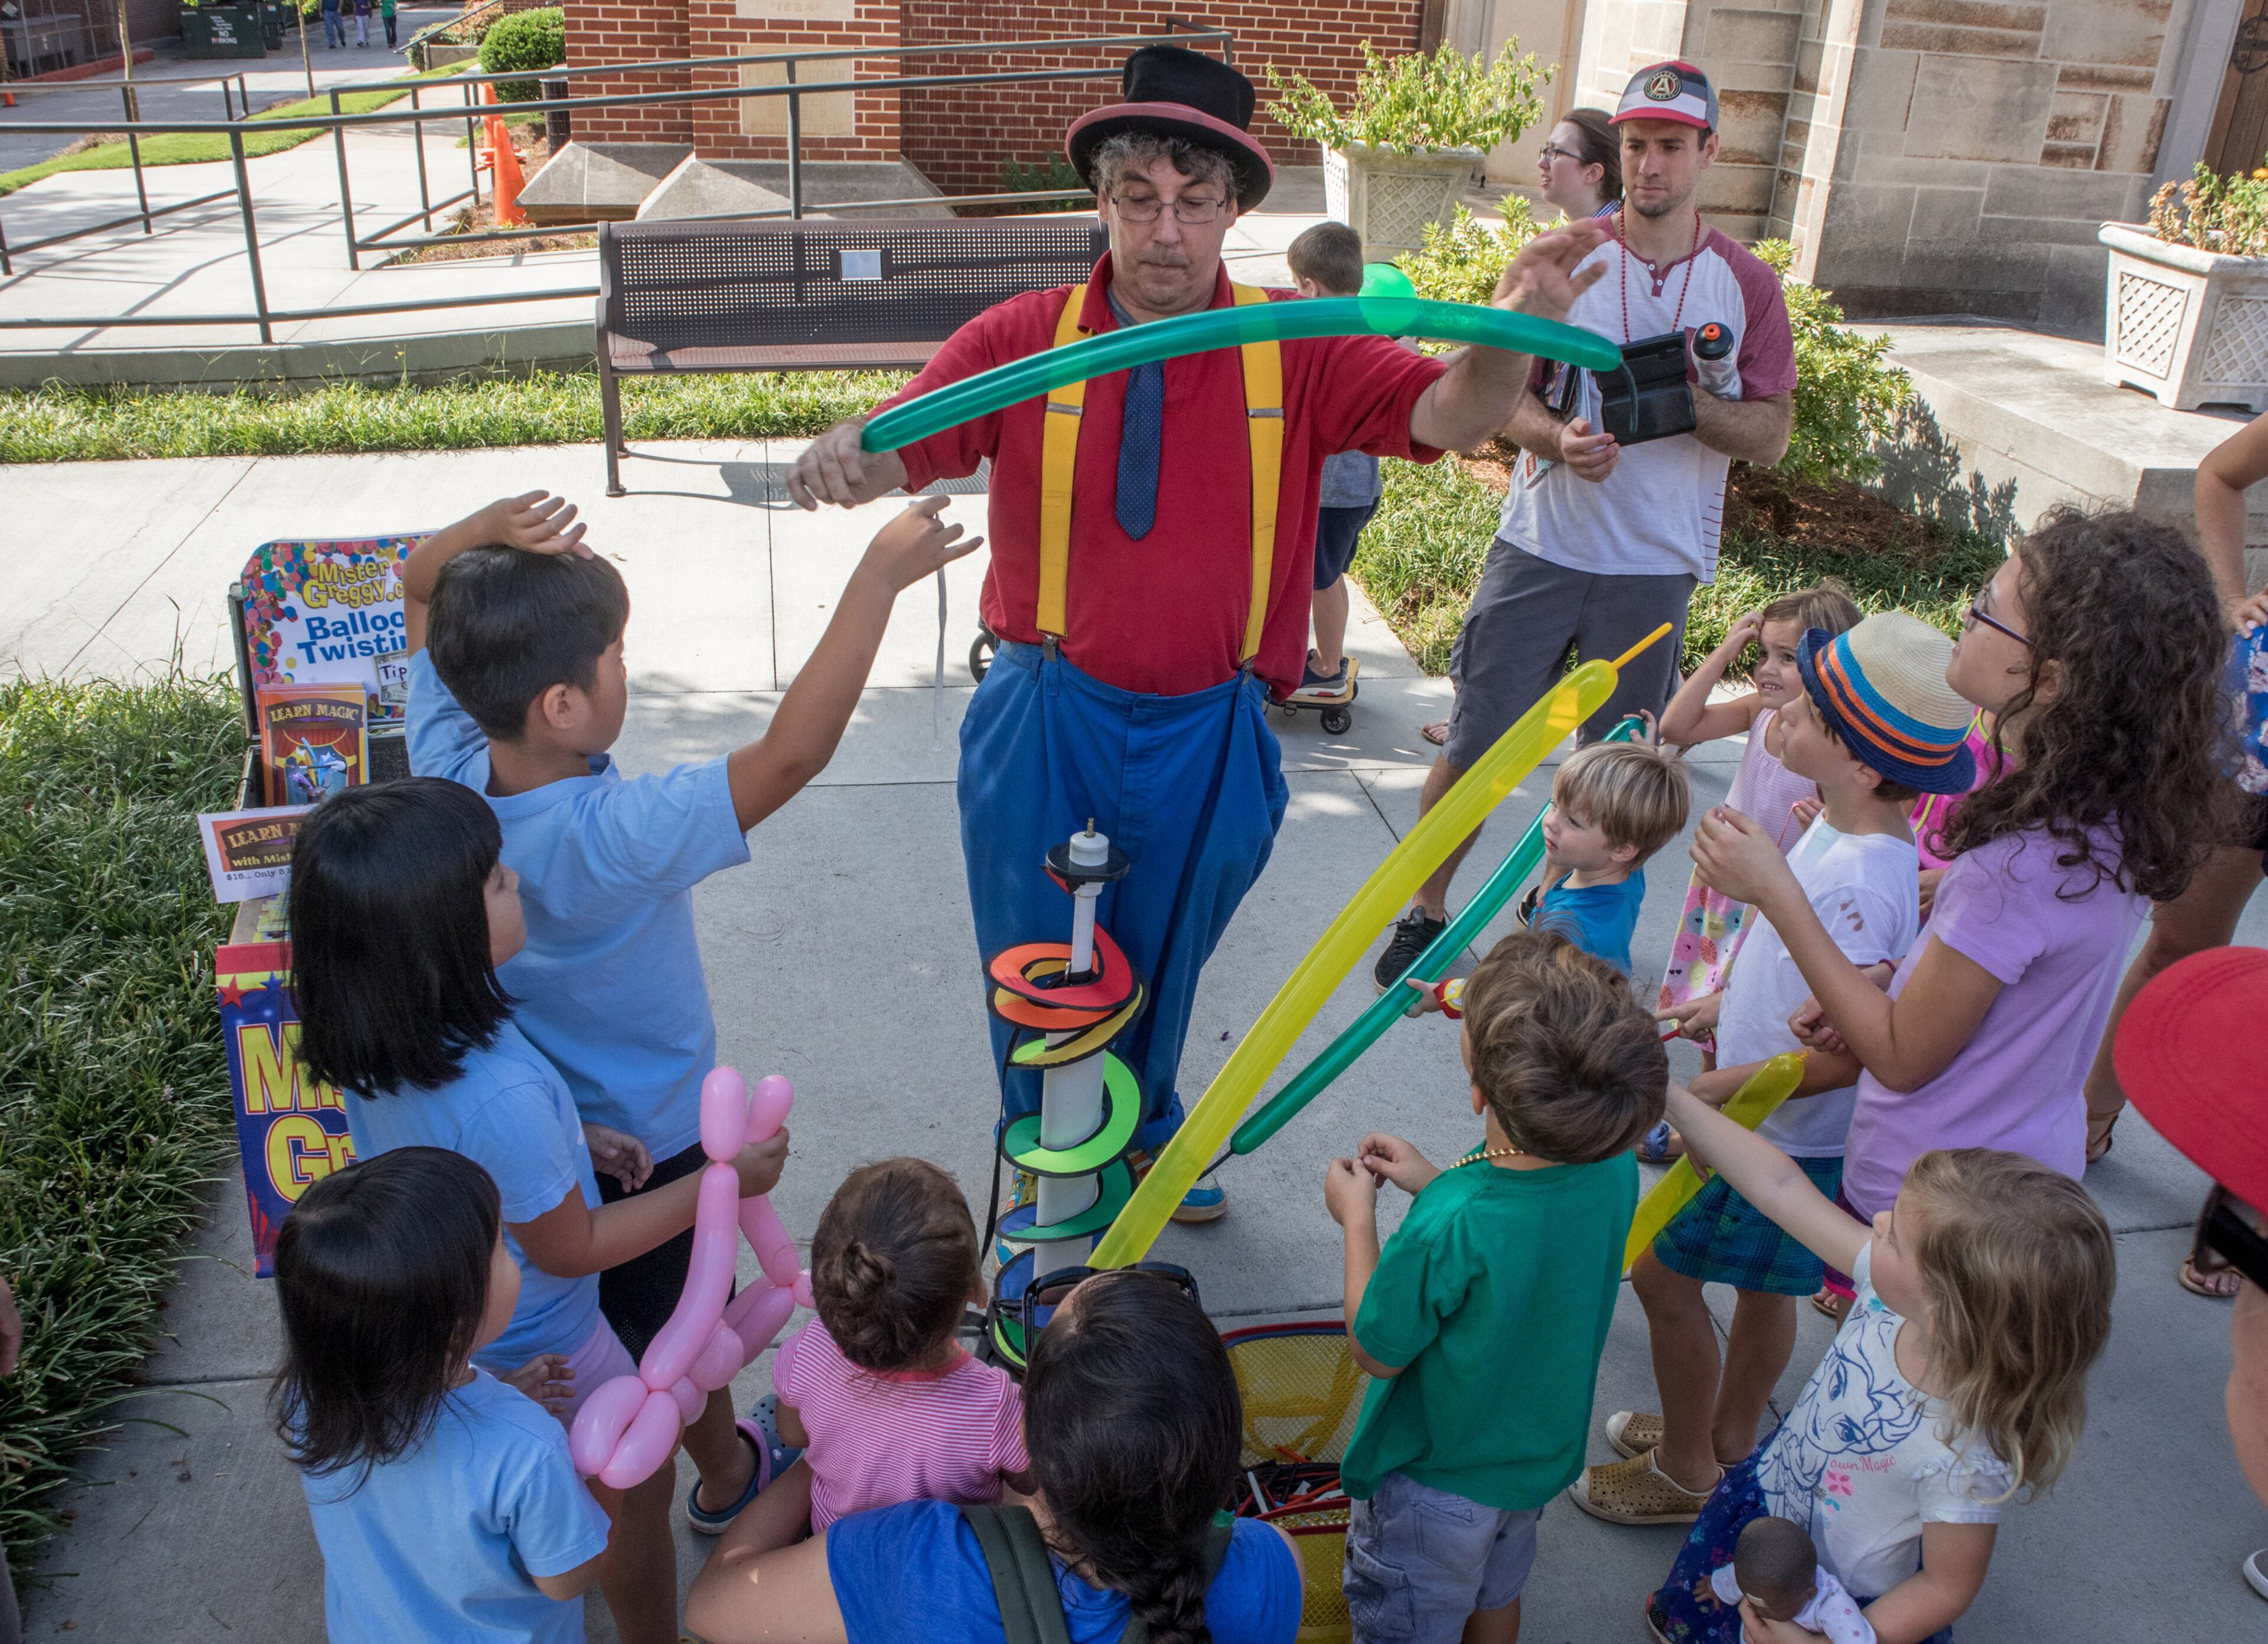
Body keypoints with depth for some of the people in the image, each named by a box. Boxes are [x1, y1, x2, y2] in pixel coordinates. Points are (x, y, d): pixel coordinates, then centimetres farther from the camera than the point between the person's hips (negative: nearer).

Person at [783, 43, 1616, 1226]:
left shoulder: (1295, 349, -7)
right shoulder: (1022, 339, -9)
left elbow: (1447, 414, -18)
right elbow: (901, 444, -17)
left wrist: (1515, 331, -39)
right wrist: (844, 454, -42)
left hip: (1207, 733, 1)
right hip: (1044, 717, -1)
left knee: (1164, 963, 23)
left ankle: (1148, 1131, 54)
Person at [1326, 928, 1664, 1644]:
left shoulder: (1450, 1229, -43)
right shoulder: (1613, 1166, -22)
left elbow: (1376, 1350, -23)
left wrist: (1358, 1216, -13)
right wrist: (1434, 1183, -5)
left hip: (1433, 1478, -5)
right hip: (1541, 1453, 6)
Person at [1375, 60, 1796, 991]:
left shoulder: (1746, 286, 3)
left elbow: (1770, 437, 2)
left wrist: (1687, 404, -18)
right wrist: (1560, 439, -22)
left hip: (1655, 569, 1)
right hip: (1539, 550, -1)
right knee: (1473, 746, 1)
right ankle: (1424, 910, 20)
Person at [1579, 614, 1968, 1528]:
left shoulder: (1859, 882, -34)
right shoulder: (1846, 830, -4)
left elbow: (1848, 1048, -32)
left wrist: (1707, 1094, -26)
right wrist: (1729, 1002, 21)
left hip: (1780, 1138, -9)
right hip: (1784, 1128, 9)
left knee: (1664, 1275, 6)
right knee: (1763, 1289, 24)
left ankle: (1685, 1473, 25)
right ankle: (1731, 1438, 45)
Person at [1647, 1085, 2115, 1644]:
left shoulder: (1961, 1456, -40)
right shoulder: (1893, 1292, -26)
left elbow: (1947, 1587, -25)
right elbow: (1783, 1189, -20)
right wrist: (1670, 1095, -19)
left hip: (1839, 1598, -6)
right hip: (1767, 1496, 6)